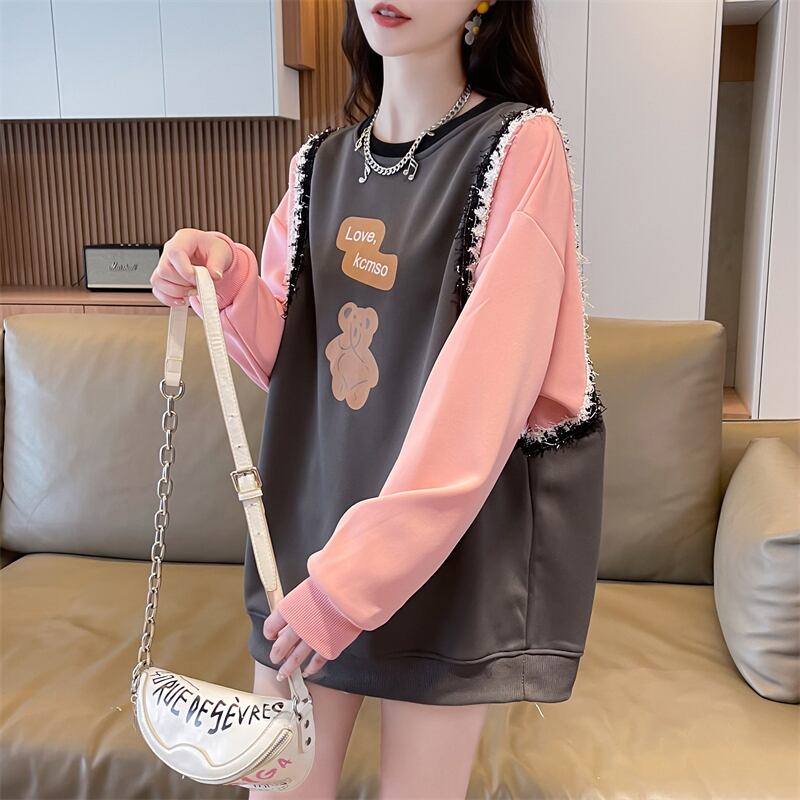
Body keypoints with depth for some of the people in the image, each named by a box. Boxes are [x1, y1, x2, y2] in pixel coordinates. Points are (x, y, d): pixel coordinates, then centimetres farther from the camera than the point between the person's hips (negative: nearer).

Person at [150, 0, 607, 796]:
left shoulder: (521, 146, -10)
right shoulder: (320, 162, 7)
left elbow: (483, 393, -18)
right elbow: (287, 358, 10)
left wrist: (357, 576, -20)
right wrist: (228, 280, -11)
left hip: (450, 537, -4)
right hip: (312, 513, 5)